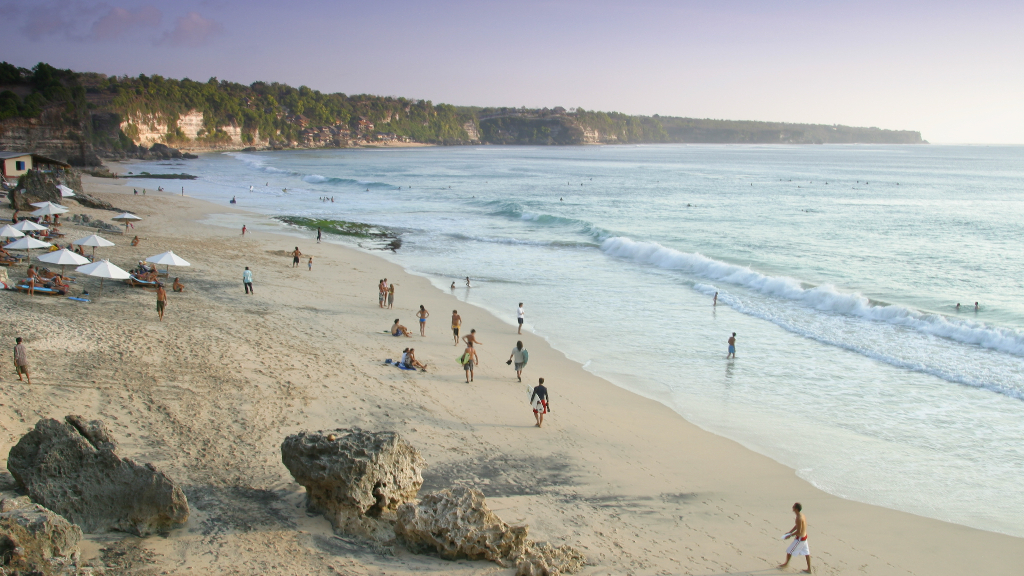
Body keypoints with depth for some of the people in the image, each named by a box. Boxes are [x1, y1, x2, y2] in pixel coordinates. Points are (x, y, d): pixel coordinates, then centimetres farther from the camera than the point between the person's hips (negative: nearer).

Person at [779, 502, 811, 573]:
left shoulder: (799, 518, -27)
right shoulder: (803, 515, 3)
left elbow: (798, 531, -26)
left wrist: (790, 536, -15)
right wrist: (789, 532, 15)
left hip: (800, 538, -9)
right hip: (804, 537, 9)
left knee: (789, 551, 9)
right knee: (806, 553, 14)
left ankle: (786, 563, 29)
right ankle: (809, 569, 21)